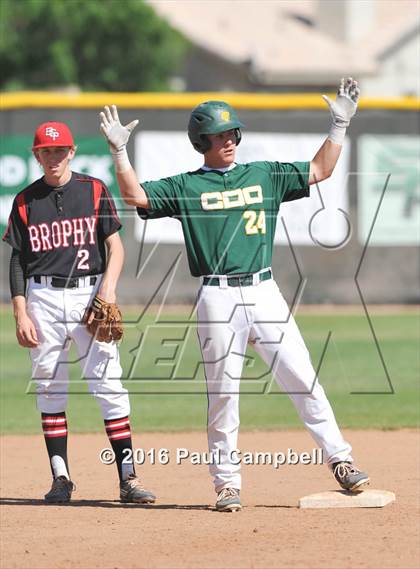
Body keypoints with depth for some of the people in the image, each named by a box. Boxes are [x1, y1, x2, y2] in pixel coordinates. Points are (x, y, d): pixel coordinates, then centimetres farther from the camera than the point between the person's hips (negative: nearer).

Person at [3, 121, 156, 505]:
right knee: (49, 388, 3)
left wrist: (108, 287, -14)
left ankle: (128, 477, -9)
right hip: (44, 297, 2)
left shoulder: (94, 190, 4)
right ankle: (60, 477, 9)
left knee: (109, 384, -8)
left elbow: (115, 245, 2)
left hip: (90, 293, -2)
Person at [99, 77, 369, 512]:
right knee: (222, 391, 0)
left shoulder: (264, 175, 14)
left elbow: (319, 170, 16)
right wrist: (119, 151, -13)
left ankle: (338, 458, 1)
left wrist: (339, 125, 8)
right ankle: (227, 482, 7)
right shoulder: (185, 187, 6)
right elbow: (134, 195, -2)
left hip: (264, 292, 2)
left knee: (302, 378, -3)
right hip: (217, 298, -2)